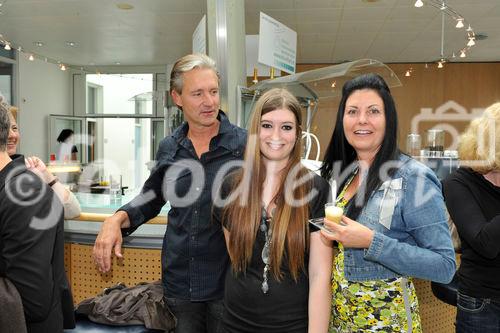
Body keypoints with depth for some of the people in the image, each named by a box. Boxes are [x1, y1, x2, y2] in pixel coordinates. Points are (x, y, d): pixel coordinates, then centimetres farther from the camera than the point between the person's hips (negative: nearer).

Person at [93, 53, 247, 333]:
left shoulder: (245, 144, -10)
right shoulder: (169, 148, 2)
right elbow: (152, 199, 14)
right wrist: (117, 220, -3)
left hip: (228, 282, -3)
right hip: (179, 280, 4)